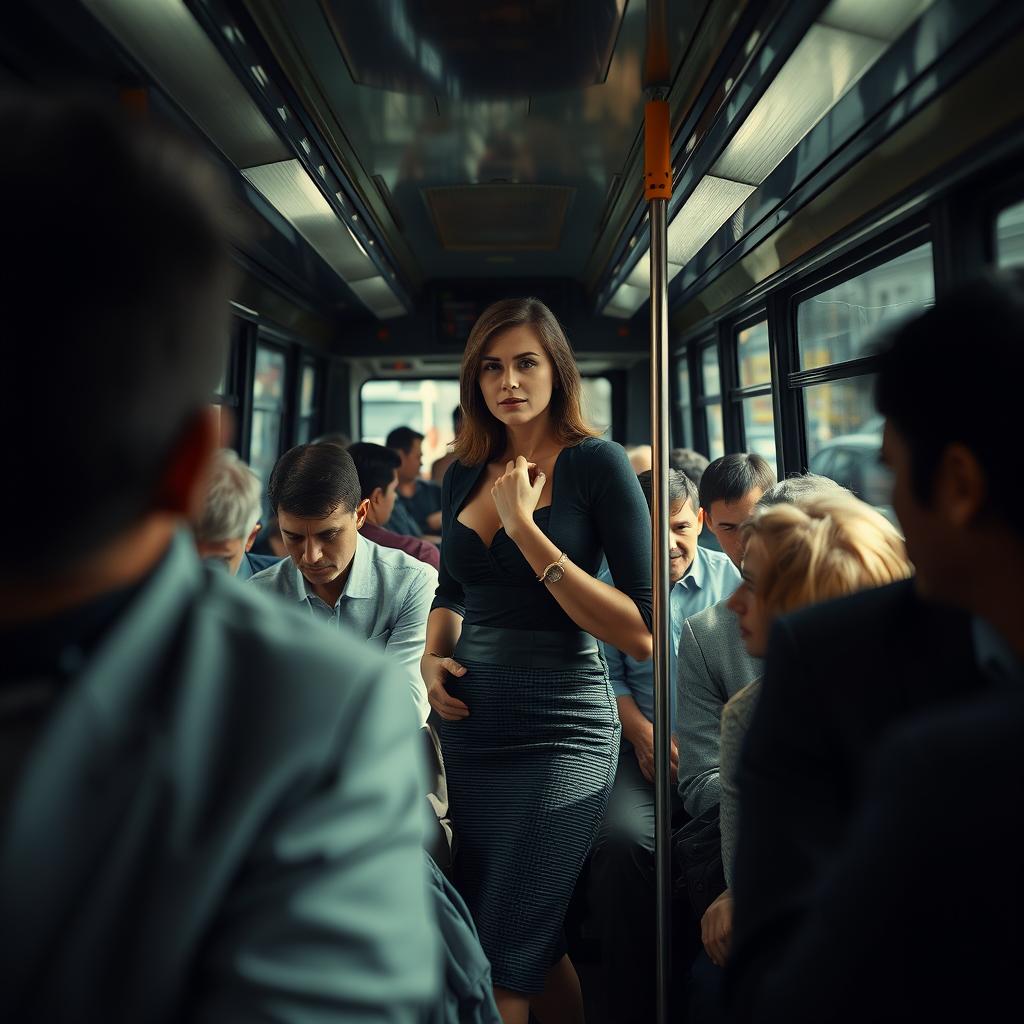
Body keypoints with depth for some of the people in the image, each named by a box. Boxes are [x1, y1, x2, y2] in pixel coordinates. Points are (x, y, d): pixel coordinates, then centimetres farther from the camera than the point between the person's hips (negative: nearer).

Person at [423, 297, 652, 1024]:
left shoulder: (596, 463, -10)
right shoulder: (466, 474, 6)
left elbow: (643, 633, -18)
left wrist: (525, 525, -19)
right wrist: (432, 659, 0)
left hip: (560, 734, -5)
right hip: (470, 729, 6)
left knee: (506, 963, 0)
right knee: (534, 946, 19)